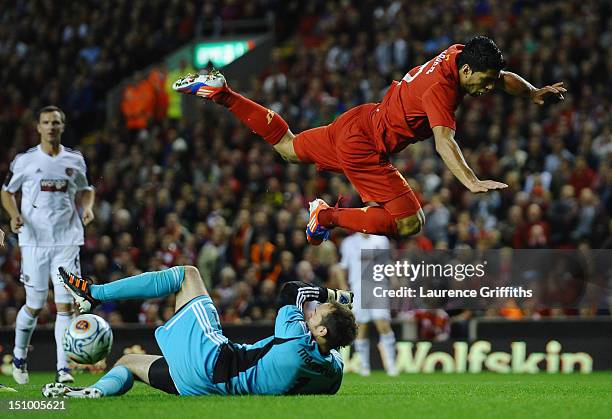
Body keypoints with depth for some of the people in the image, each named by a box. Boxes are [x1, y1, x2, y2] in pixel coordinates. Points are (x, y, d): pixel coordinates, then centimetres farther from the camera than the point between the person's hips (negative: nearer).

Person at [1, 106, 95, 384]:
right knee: (35, 306, 2)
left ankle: (62, 369, -6)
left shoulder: (75, 160, 7)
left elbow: (85, 189, 23)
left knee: (65, 304, -8)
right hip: (34, 240, -1)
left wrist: (87, 207, 1)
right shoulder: (25, 160, 0)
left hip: (67, 239, 1)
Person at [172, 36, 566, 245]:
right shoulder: (441, 89, -30)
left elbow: (502, 77, 16)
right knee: (410, 223, -17)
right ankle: (329, 215, -8)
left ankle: (221, 93, 27)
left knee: (288, 147, 31)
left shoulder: (457, 54, -5)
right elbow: (444, 141, -42)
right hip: (366, 148, -9)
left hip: (361, 121, 9)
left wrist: (534, 93, 13)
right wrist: (472, 182, -52)